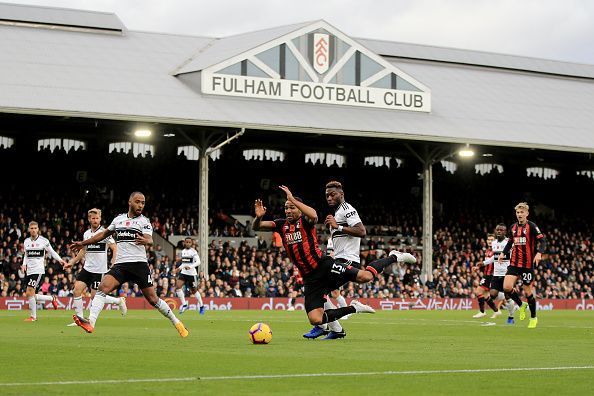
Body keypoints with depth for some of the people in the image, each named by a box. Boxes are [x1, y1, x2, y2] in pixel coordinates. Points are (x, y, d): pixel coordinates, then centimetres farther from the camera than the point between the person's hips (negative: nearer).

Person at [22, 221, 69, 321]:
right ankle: (52, 298, 23)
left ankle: (33, 316, -3)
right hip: (29, 271, 6)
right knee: (30, 295, 2)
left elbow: (52, 252, 6)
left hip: (38, 270, -6)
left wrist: (60, 260, -8)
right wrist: (24, 264, 5)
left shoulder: (43, 241, -2)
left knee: (30, 293, -16)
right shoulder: (26, 241, 11)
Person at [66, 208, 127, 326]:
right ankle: (79, 318, -1)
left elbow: (115, 249, -10)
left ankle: (119, 300, 15)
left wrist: (113, 265, -23)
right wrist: (72, 262, 22)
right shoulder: (86, 233, 10)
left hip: (99, 270, -6)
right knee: (77, 289, -8)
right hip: (87, 268, 6)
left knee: (95, 296, -8)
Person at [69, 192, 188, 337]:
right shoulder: (119, 219, 13)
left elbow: (150, 240, -17)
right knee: (103, 287, -21)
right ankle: (90, 323, -32)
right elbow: (104, 234, 28)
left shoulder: (144, 222, 1)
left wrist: (145, 241, -42)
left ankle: (176, 322, 19)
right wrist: (83, 243, 31)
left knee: (153, 299, -1)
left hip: (139, 264, -3)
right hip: (120, 264, 3)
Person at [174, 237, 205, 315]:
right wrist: (179, 268, 12)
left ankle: (201, 306, 23)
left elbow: (198, 262, -16)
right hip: (183, 273, 5)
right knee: (178, 286, -17)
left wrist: (190, 267, -28)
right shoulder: (183, 251, 10)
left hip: (192, 273, -5)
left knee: (194, 291, 5)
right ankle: (184, 304, -9)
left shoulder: (193, 251, -7)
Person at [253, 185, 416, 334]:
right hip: (310, 279, 5)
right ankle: (353, 308, 7)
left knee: (364, 276, -25)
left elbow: (313, 215, -29)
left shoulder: (305, 221, -4)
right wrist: (258, 217, -16)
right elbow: (257, 227, 7)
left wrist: (292, 199, -28)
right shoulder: (282, 225, 12)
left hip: (325, 266, -5)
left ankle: (393, 257, 4)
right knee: (315, 319, -14)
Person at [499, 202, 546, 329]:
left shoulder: (531, 226, -7)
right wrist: (503, 253, 9)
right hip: (514, 263, 5)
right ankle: (521, 305, 14)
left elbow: (542, 241, -13)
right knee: (507, 287, -13)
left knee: (528, 291, 2)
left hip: (528, 264, -5)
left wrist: (539, 253, -30)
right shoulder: (513, 228, 10)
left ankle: (533, 318, 21)